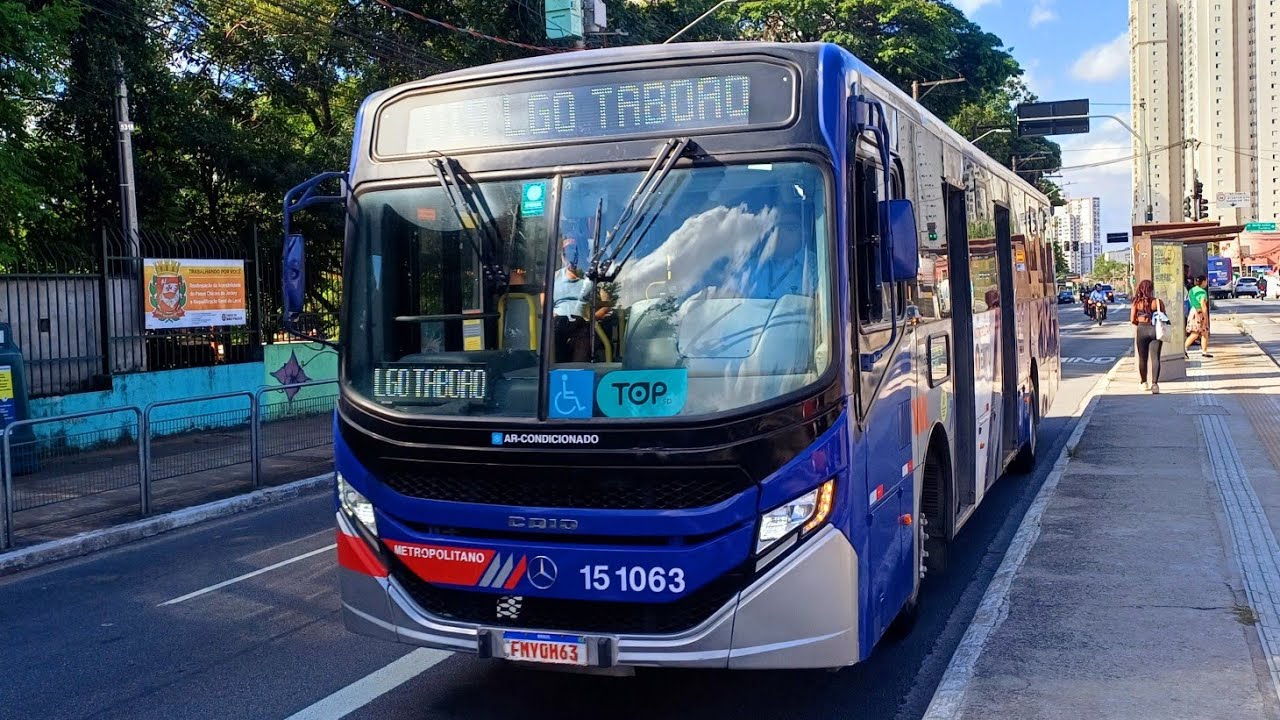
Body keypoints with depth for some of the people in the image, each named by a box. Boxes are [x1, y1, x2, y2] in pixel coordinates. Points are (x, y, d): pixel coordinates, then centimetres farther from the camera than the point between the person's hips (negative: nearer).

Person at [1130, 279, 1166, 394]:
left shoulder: (1137, 303, -3)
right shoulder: (1158, 302, -5)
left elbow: (1132, 320, -4)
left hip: (1141, 330, 1)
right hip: (1155, 330, -1)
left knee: (1142, 358, 14)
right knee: (1155, 358, -3)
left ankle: (1144, 383, 26)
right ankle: (1154, 383, -17)